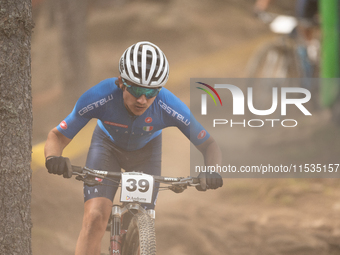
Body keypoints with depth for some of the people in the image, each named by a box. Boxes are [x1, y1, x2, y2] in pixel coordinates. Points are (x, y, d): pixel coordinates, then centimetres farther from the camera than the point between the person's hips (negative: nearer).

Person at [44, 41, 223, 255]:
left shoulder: (169, 107, -36)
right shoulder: (99, 98, -38)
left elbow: (209, 144, -24)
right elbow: (58, 136, -29)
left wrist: (212, 172, -46)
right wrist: (54, 158, -52)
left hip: (145, 151, 1)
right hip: (107, 146, -1)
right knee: (95, 217, -21)